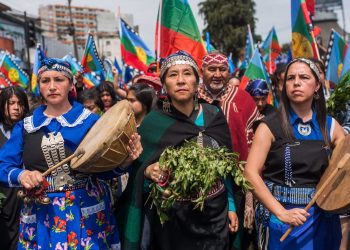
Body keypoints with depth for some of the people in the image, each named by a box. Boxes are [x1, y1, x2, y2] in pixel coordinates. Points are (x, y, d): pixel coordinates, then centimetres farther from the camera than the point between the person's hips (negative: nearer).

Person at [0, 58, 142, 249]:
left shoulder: (91, 121, -1)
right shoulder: (25, 127, 6)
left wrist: (122, 163, -23)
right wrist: (21, 175, -18)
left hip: (87, 212, -2)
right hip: (42, 217, 2)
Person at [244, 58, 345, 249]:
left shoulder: (330, 126, 3)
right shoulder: (270, 126, -7)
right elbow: (251, 173, -14)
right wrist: (281, 213, -22)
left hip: (322, 217, 3)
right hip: (280, 215, -3)